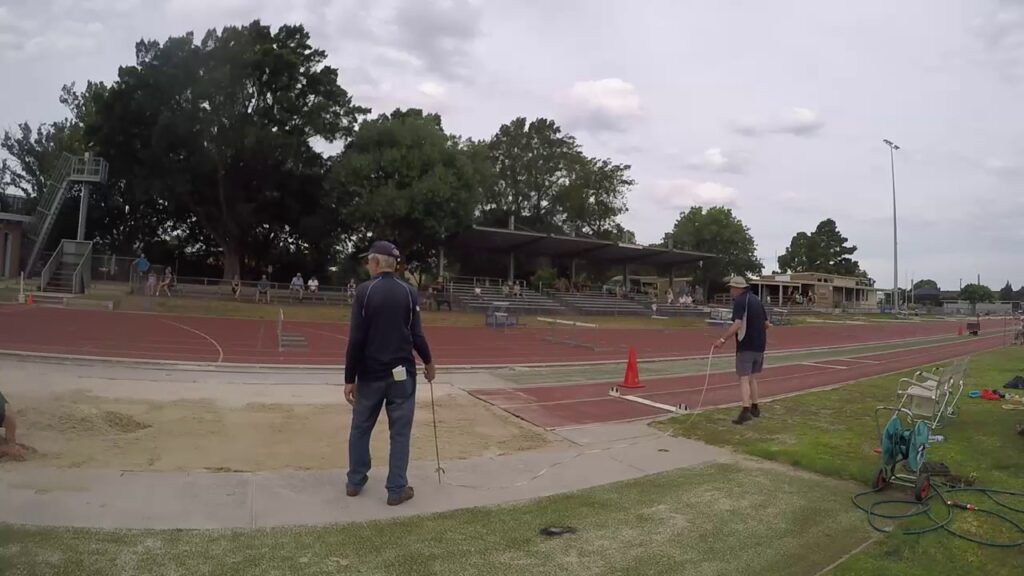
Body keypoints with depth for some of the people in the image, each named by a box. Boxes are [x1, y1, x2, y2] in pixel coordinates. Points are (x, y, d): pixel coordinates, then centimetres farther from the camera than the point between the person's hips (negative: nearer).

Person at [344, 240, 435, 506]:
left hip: (370, 374, 0)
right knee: (400, 432, 7)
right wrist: (428, 362, 14)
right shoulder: (409, 292, -3)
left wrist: (350, 378, -4)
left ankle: (355, 482, 26)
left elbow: (356, 340, -10)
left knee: (360, 428, 16)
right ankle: (397, 489, 11)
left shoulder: (364, 291, -8)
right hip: (401, 373, 0)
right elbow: (416, 335, -3)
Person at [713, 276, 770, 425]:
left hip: (746, 346, -8)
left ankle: (746, 411, -17)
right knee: (752, 378, 19)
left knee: (744, 379, -8)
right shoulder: (756, 300, 12)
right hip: (759, 346, 8)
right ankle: (754, 408, 29)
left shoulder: (739, 301, -11)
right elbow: (766, 323, 16)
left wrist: (723, 339, -29)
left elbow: (737, 324, -25)